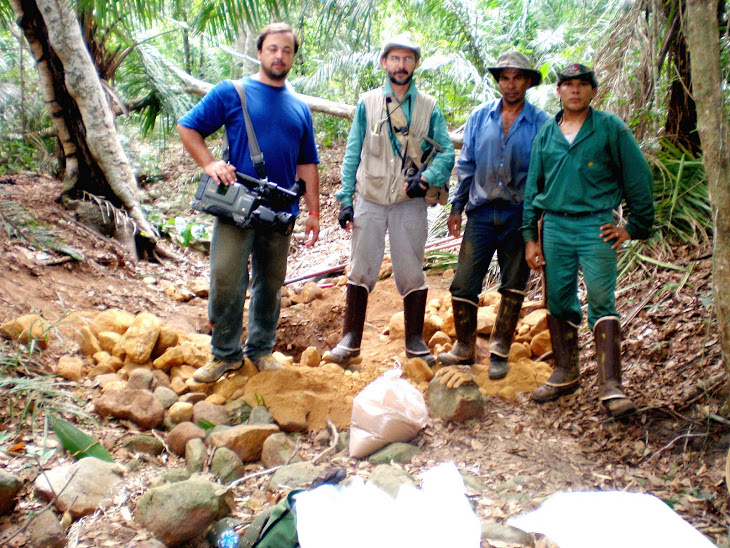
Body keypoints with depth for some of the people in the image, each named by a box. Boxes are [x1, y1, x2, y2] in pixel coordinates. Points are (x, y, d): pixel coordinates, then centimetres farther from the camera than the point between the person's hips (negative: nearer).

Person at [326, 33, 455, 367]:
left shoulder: (428, 107, 7)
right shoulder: (367, 104, 8)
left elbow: (446, 152, 3)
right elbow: (352, 153, 8)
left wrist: (427, 178, -16)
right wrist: (345, 198, 1)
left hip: (410, 202, 0)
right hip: (369, 200, 0)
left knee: (411, 273, 3)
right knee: (361, 271, 3)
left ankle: (415, 342, 15)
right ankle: (350, 341, 11)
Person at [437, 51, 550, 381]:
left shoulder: (540, 123, 0)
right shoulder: (480, 117, 7)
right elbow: (466, 164, 11)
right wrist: (457, 207, 8)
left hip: (519, 217, -1)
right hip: (482, 213, 1)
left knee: (513, 286, 8)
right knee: (463, 284, -2)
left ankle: (499, 353, 22)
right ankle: (464, 348, 15)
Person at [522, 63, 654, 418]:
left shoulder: (610, 128, 2)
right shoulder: (546, 133, 13)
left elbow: (637, 177, 4)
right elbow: (533, 187, 15)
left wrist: (635, 226, -1)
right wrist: (530, 236, 10)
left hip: (595, 227, -4)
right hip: (554, 226, 4)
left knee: (602, 303, -9)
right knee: (559, 302, 8)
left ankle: (611, 386, -7)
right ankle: (565, 374, 20)